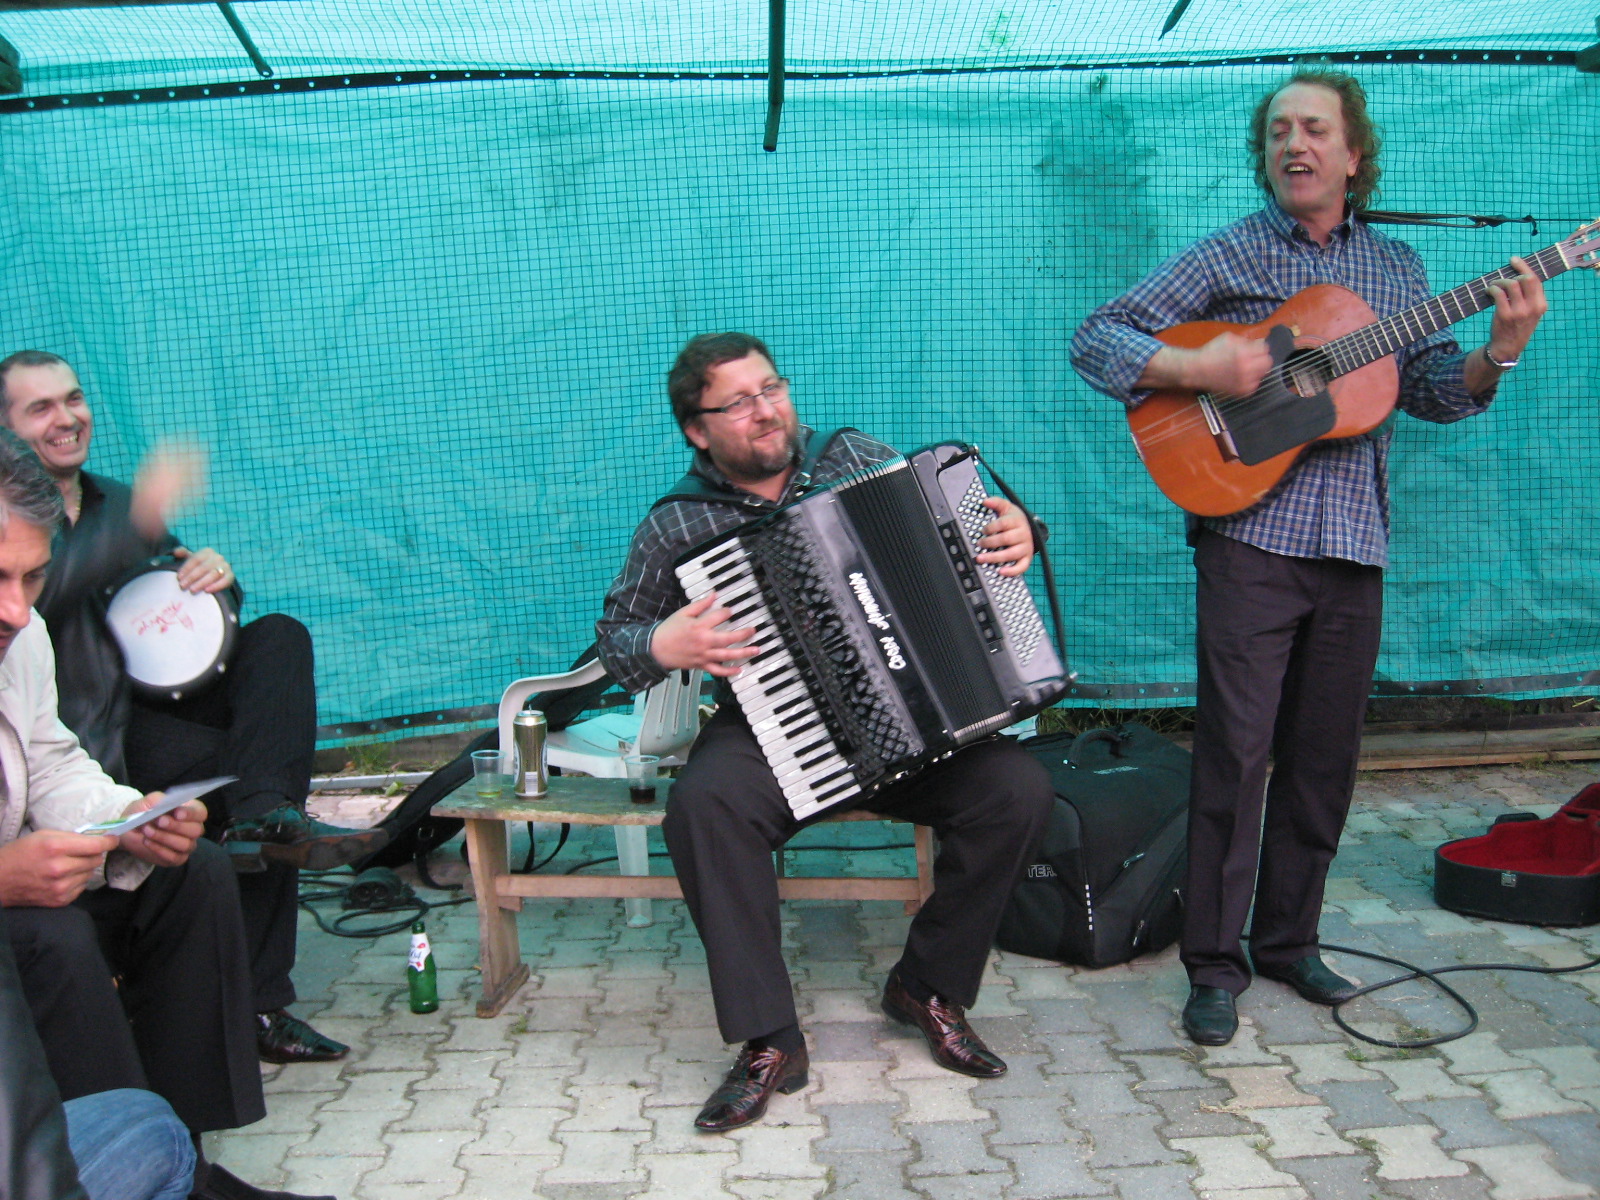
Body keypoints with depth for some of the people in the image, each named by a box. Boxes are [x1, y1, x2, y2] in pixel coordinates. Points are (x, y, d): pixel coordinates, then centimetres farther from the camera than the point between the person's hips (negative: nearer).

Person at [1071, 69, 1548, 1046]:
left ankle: (1288, 938, 25)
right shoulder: (1227, 257, 3)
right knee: (1236, 751, -6)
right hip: (1250, 537, -4)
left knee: (1325, 760, 9)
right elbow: (1096, 339, -2)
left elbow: (1434, 390, 13)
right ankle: (1216, 965, 5)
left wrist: (1498, 353, -7)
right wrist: (1193, 368, -17)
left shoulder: (1395, 267, 16)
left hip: (1353, 546, 4)